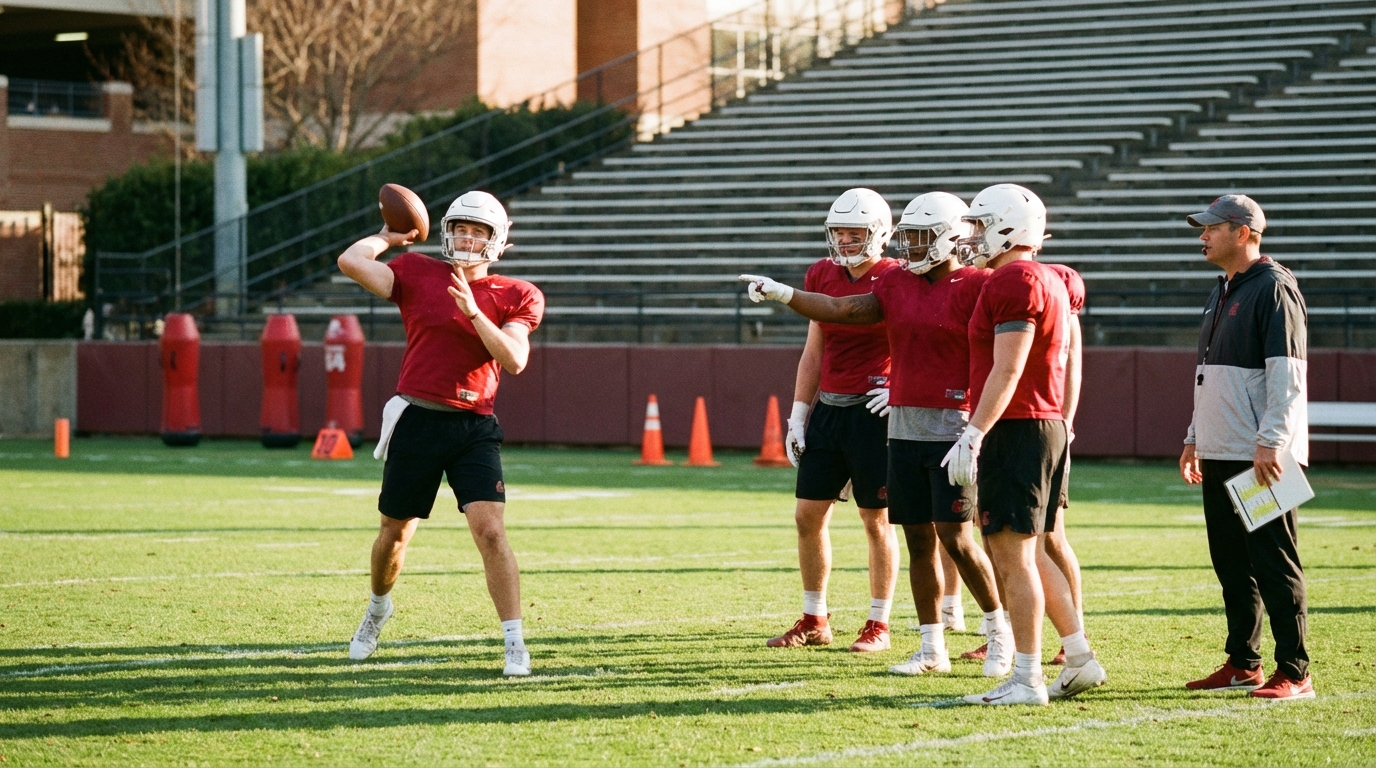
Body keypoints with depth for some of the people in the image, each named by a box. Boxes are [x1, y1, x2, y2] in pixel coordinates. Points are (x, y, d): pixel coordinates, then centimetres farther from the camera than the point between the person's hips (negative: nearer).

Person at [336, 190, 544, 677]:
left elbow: (515, 360, -11)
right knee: (395, 533, 15)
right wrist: (388, 237, 7)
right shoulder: (418, 275, 3)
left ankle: (514, 643, -11)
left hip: (473, 429, -1)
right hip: (417, 421, 1)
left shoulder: (514, 297, 4)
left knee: (490, 532, -16)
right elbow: (351, 262, -9)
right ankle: (378, 607, 44)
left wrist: (472, 311, -18)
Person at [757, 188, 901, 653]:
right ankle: (814, 620, 19)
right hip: (828, 409, 6)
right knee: (808, 515, 7)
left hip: (872, 411, -6)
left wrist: (901, 388, -15)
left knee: (877, 520, 2)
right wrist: (798, 416, 12)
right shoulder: (822, 276, 9)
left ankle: (879, 624, 11)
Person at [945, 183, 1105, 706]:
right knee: (1026, 554, 17)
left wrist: (974, 435, -21)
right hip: (1048, 426, 10)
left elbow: (1007, 371, -20)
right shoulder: (1049, 281, 17)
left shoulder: (1014, 281, -14)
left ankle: (1027, 680, -4)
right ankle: (1080, 661, 19)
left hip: (1015, 429, -10)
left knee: (1013, 555, -6)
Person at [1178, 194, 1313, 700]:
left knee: (1274, 564, -8)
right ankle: (1242, 664, 19)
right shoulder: (1223, 292, 18)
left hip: (1260, 456, -9)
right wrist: (1194, 439, 23)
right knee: (1232, 564, 12)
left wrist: (1270, 442, -23)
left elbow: (1286, 374, -18)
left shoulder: (1273, 288, -11)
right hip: (1220, 456, 9)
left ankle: (1294, 672, -6)